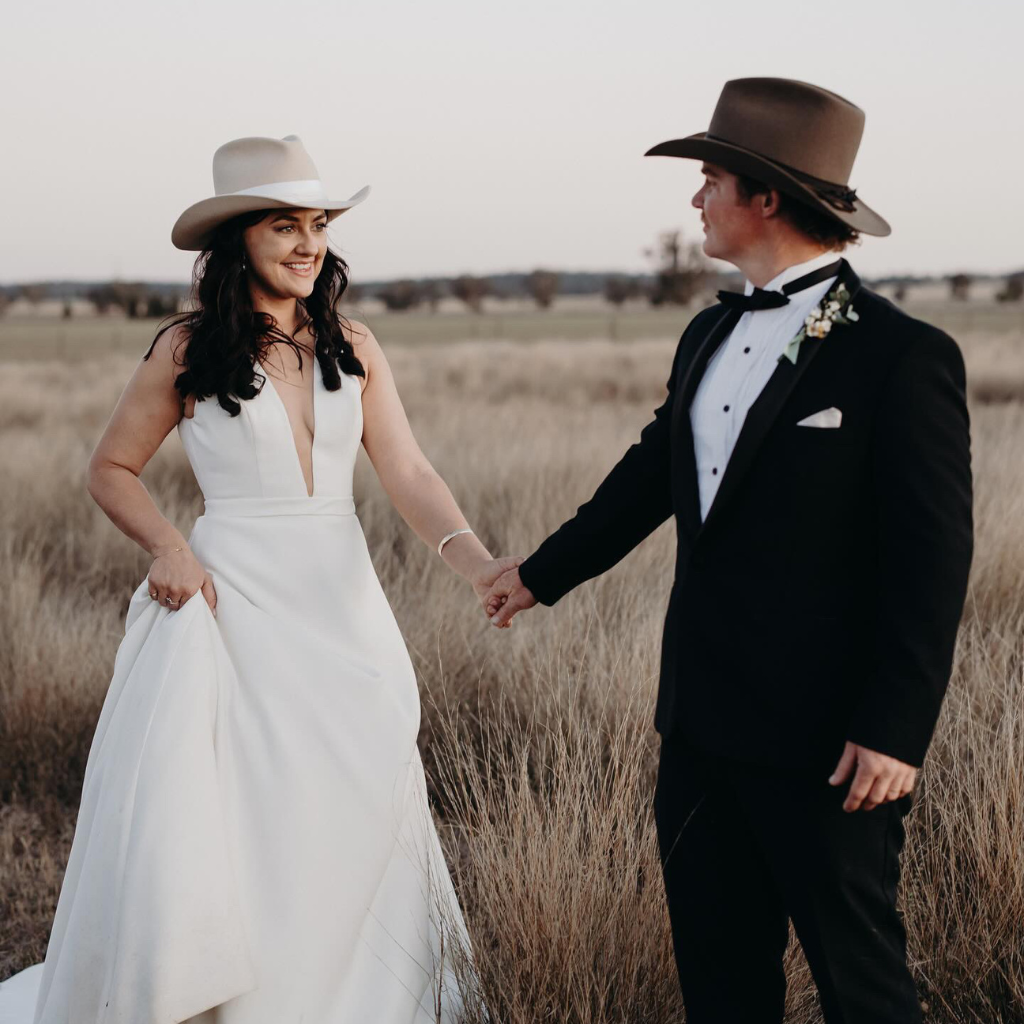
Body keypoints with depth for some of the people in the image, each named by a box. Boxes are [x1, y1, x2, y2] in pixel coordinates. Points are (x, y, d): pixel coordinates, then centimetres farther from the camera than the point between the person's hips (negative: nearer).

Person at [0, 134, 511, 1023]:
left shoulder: (353, 348, 4)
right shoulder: (187, 350, -3)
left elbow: (408, 474, -4)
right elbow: (111, 470, 6)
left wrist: (477, 561, -21)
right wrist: (168, 546, -12)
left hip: (342, 607, 3)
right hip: (235, 605, -3)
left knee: (349, 821, 8)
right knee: (227, 823, 0)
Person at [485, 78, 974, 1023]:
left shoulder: (900, 355, -13)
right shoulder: (710, 336, 10)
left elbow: (933, 559, -15)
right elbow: (652, 473, 24)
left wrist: (895, 730, -18)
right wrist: (542, 573, 33)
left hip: (824, 740, -7)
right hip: (701, 722, 7)